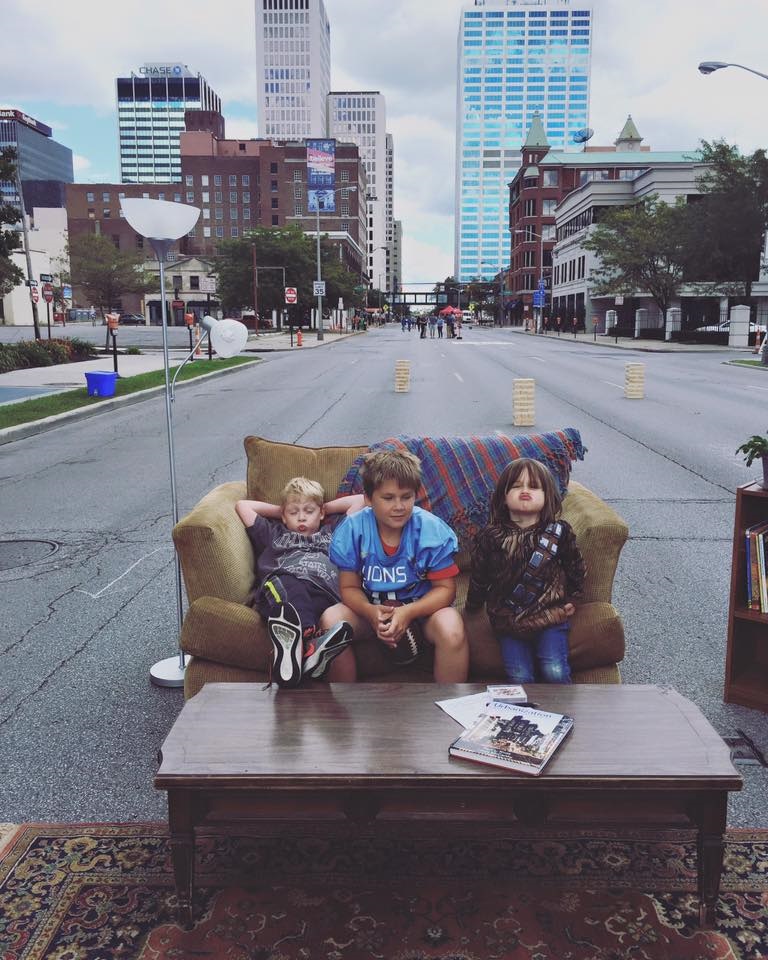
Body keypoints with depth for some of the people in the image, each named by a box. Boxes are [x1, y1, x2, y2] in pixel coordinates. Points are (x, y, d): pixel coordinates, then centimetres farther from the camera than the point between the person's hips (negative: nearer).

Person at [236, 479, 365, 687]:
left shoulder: (333, 534, 44)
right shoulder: (274, 534, 44)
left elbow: (359, 500, 45)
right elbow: (242, 505, 45)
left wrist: (325, 508, 47)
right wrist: (279, 510, 48)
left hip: (326, 592, 2)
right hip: (282, 588, -2)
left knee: (335, 618, -38)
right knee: (286, 584, -42)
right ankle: (308, 634, -70)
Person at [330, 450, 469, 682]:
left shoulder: (431, 529, -16)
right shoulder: (352, 529, -12)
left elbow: (445, 588, -11)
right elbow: (350, 587, -5)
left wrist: (409, 612, -29)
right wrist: (370, 611, -28)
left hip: (421, 605, -2)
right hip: (371, 607, 2)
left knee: (452, 631, -32)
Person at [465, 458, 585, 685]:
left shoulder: (559, 532, -4)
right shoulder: (490, 537, -5)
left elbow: (575, 566, 12)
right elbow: (479, 576, 8)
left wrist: (571, 599, 15)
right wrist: (471, 607, 17)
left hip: (550, 616, 0)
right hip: (508, 620, 1)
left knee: (554, 672, -12)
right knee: (520, 677, -8)